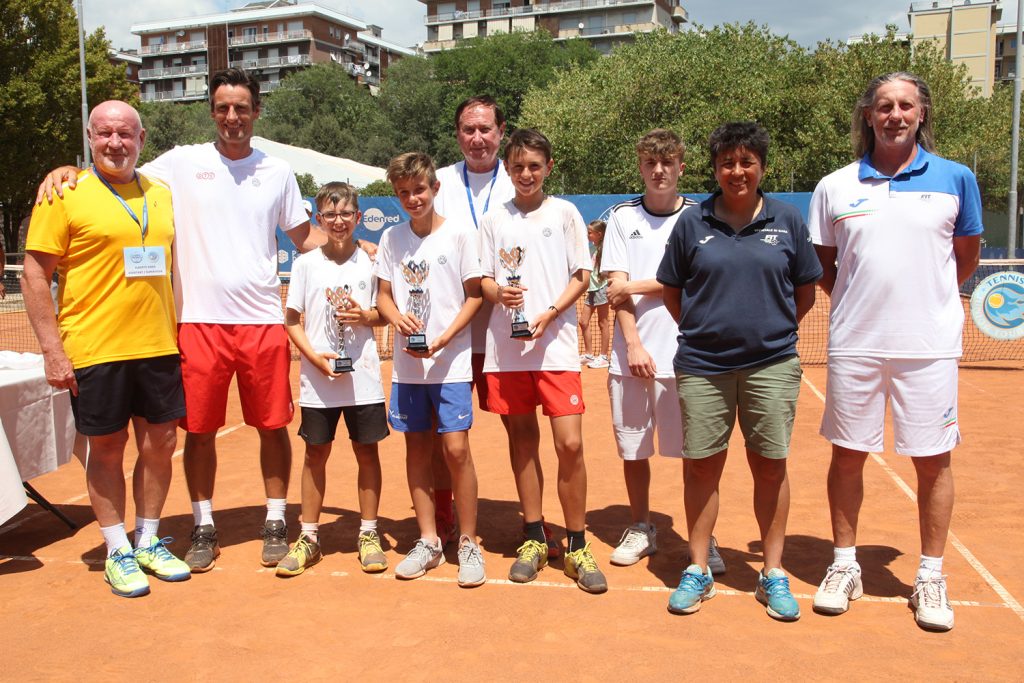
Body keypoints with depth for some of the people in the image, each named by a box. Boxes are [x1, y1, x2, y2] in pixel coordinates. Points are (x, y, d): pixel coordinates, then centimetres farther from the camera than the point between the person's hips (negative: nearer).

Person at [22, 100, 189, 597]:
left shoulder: (161, 196, 11)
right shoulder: (65, 195, -4)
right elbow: (35, 274, -6)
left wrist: (184, 335, 13)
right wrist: (52, 349, -12)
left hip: (158, 347, 4)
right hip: (94, 350, -4)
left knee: (159, 444, 9)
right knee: (106, 449, 6)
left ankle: (148, 542, 26)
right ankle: (117, 552, 21)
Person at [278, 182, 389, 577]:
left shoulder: (370, 261, 3)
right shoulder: (306, 264, 2)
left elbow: (385, 314, 8)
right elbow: (292, 320, 2)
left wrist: (366, 316, -13)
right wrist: (314, 355, -12)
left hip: (364, 377, 0)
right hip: (317, 378, 0)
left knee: (367, 452, 6)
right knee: (316, 454, 7)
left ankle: (368, 533, 20)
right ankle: (308, 537, 19)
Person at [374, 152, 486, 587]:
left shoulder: (460, 234, -4)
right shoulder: (391, 238, 7)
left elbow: (474, 295, -3)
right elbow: (384, 295, 12)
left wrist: (442, 340, -14)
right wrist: (397, 317, -11)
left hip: (451, 362, -4)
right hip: (406, 363, 4)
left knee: (456, 449, -7)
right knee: (417, 449, 9)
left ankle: (468, 544, 9)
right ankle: (428, 542, 22)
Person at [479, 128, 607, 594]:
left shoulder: (564, 213, 6)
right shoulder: (494, 220, 11)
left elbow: (581, 276, 3)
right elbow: (484, 280, 11)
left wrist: (549, 314, -12)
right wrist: (499, 292, -13)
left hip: (555, 344, -2)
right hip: (506, 346, 3)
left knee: (570, 444, -9)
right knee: (522, 441, 8)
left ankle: (576, 548, 5)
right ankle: (534, 540, 21)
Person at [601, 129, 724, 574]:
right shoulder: (622, 217, 9)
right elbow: (617, 289, 0)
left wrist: (635, 286, -6)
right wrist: (634, 345, -10)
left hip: (684, 353, -1)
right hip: (631, 352, 2)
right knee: (632, 448, 9)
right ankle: (640, 529, 26)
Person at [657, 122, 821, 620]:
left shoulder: (787, 221, 4)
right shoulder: (692, 223, 3)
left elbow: (805, 292, 12)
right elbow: (671, 291, 10)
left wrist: (773, 330, 11)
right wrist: (704, 330, 8)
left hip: (771, 364, 0)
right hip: (703, 366, 0)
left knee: (770, 466, 6)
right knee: (702, 466, 5)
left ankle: (773, 574, 21)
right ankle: (698, 570, 19)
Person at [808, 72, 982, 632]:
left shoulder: (955, 179, 4)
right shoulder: (834, 187, 5)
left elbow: (967, 256, 14)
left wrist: (924, 296, 10)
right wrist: (857, 298, 4)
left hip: (929, 345, 0)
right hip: (853, 344, 1)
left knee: (932, 461, 5)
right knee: (847, 454, 8)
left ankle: (930, 576, 21)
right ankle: (845, 566, 23)